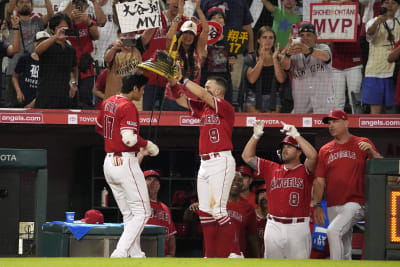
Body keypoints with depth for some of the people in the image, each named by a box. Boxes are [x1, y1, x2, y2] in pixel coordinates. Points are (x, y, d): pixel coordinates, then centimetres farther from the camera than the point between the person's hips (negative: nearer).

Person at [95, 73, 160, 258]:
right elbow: (130, 139, -24)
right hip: (126, 163, -9)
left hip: (109, 162, 9)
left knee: (128, 214, 14)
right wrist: (147, 145, -8)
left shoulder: (107, 103, 12)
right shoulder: (128, 107, -15)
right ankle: (120, 253, -15)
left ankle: (136, 255, 12)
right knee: (142, 212, -5)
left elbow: (99, 128, 27)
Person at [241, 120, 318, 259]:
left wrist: (295, 135, -13)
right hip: (274, 226, 4)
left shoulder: (305, 170, 3)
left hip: (298, 227, -4)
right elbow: (247, 157, 16)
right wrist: (256, 136, 4)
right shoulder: (271, 169, 16)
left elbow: (313, 155, -17)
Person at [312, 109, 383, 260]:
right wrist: (317, 205, 2)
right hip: (333, 207, 5)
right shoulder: (325, 150, 13)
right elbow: (319, 181, 12)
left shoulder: (362, 144, 3)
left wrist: (371, 152, -22)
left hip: (355, 203, -5)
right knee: (344, 252, 7)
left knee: (333, 230, -28)